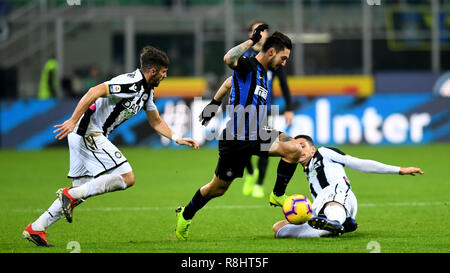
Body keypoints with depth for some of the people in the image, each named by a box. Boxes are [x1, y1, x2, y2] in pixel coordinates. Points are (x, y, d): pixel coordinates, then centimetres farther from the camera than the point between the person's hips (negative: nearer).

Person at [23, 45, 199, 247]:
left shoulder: (146, 91, 16)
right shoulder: (132, 83, -17)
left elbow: (156, 122, 28)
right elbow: (95, 92, -25)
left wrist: (178, 139, 18)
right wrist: (73, 121, -28)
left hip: (89, 136, 10)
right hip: (89, 133, -10)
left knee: (81, 190, 12)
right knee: (127, 178, -13)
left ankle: (36, 228, 12)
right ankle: (70, 194, -13)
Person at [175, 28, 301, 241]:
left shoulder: (263, 73, 13)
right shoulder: (247, 66, -13)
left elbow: (230, 81, 27)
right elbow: (229, 59, -37)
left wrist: (215, 103, 32)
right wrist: (252, 41, -28)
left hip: (256, 137, 8)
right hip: (236, 139, -8)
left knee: (293, 148, -15)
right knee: (218, 188, 7)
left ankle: (278, 195, -2)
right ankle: (185, 215, 31)